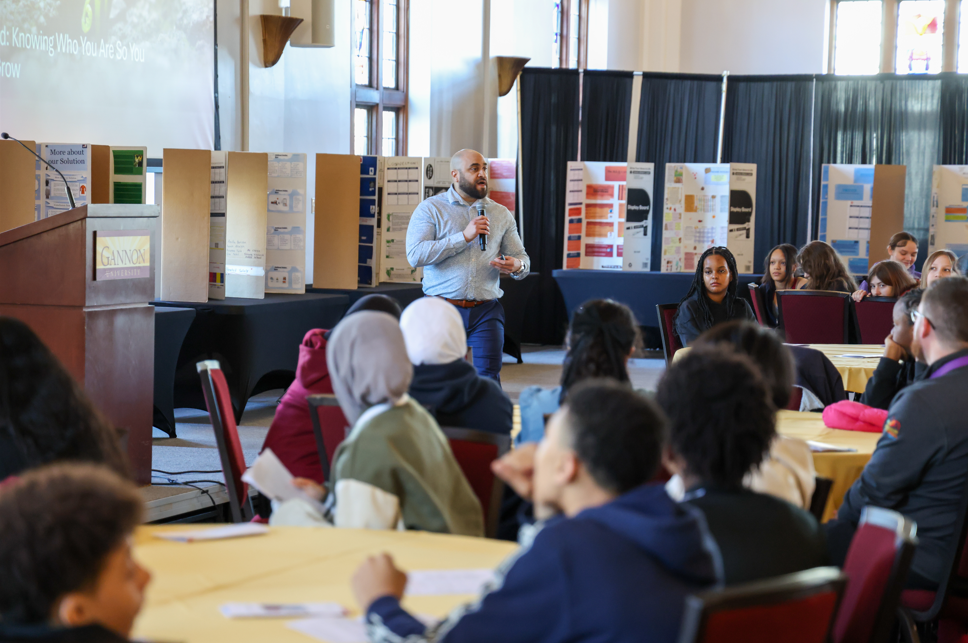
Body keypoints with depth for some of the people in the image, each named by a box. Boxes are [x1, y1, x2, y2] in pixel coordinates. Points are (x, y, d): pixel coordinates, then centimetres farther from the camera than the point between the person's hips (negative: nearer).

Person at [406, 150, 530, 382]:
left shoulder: (501, 214, 14)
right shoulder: (430, 209, 3)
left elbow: (521, 257, 17)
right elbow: (415, 255, -11)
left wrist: (517, 266, -10)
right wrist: (464, 237, -14)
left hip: (486, 311, 2)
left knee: (489, 378, -6)